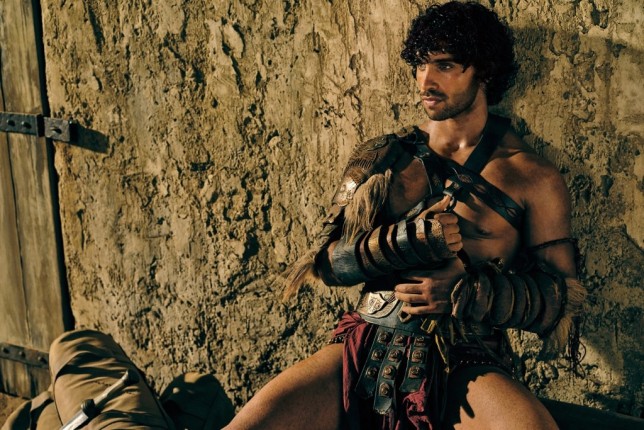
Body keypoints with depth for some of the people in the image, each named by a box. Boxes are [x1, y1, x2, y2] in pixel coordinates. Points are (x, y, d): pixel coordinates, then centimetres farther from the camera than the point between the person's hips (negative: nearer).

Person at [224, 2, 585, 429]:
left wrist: (467, 292, -13)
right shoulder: (382, 157, 11)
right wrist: (409, 240, -12)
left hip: (466, 364, -1)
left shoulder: (534, 179, 4)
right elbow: (329, 261, 6)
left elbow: (562, 300, 3)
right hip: (366, 349, 2)